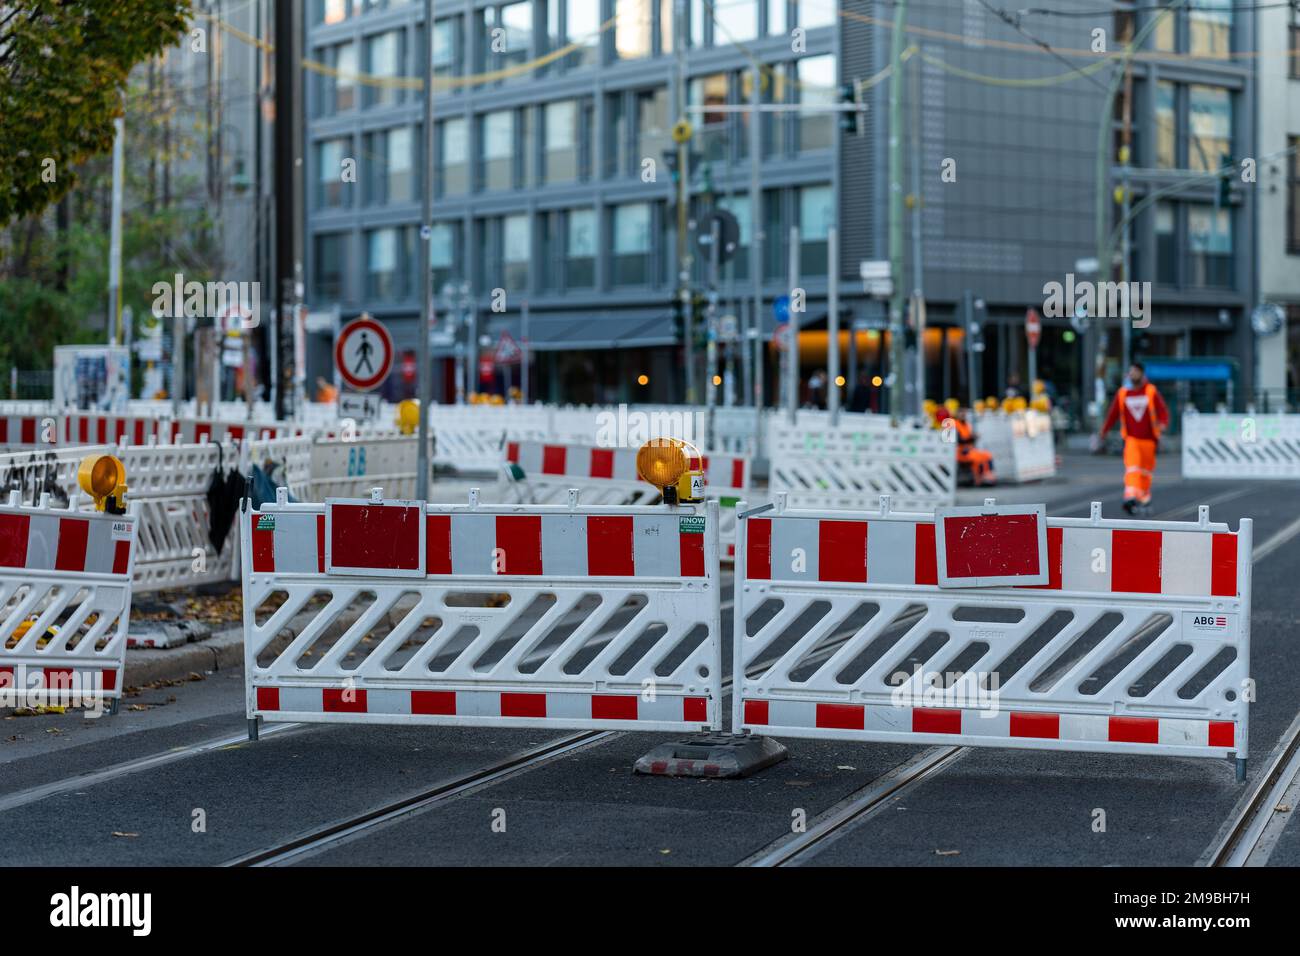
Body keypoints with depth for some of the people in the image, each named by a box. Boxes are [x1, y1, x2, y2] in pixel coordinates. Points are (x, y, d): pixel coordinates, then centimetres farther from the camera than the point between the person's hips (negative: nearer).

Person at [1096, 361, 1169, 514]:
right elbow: (1113, 414, 11)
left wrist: (1162, 424, -22)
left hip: (1148, 438, 0)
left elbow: (1163, 410, -2)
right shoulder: (1122, 393, 3)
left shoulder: (1151, 391, -2)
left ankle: (1145, 499, 31)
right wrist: (1102, 433, 14)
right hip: (1131, 438, 0)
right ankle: (1130, 497, -29)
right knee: (1131, 466, -19)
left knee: (1146, 470, 11)